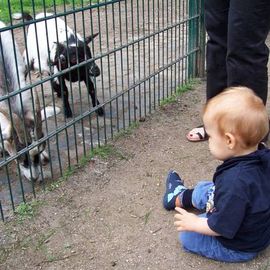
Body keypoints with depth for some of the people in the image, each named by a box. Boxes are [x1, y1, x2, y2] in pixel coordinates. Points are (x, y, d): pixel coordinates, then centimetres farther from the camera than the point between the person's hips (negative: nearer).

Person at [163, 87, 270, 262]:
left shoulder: (234, 182, -41)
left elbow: (222, 227, -31)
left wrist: (194, 223, -14)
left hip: (239, 247, -8)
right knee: (203, 189, 21)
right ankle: (180, 197, 48)